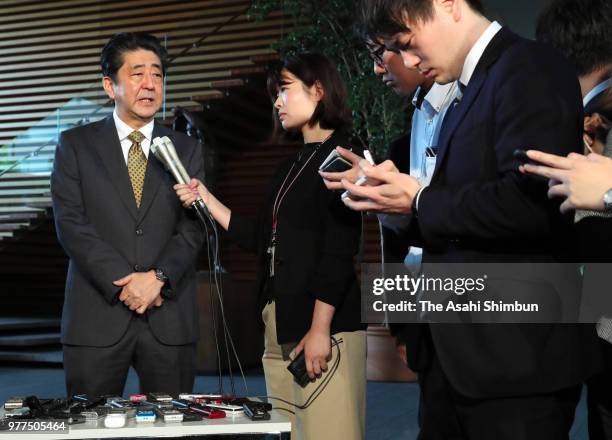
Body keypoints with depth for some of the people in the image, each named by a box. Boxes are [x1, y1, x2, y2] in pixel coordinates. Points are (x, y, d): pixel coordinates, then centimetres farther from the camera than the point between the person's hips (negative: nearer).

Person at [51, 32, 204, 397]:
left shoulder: (187, 150, 11)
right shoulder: (75, 145, 7)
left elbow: (193, 228, 3)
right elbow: (71, 224, -3)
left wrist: (158, 278, -13)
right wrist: (124, 284, -12)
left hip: (169, 317, 1)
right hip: (98, 316, -1)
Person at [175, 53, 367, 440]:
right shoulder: (290, 168, 20)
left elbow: (339, 251, -14)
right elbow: (263, 240, 18)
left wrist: (320, 329, -19)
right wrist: (206, 200, 13)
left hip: (324, 325, -8)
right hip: (279, 325, 8)